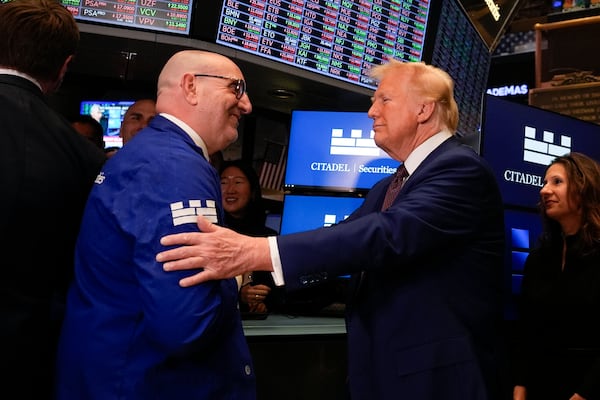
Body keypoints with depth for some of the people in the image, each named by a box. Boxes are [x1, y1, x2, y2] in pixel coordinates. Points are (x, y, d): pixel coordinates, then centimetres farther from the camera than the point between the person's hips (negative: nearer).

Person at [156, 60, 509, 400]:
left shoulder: (461, 169, -15)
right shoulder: (388, 188, 16)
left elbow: (390, 235, -30)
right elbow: (339, 238, 8)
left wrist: (258, 253, -37)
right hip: (385, 370, 8)